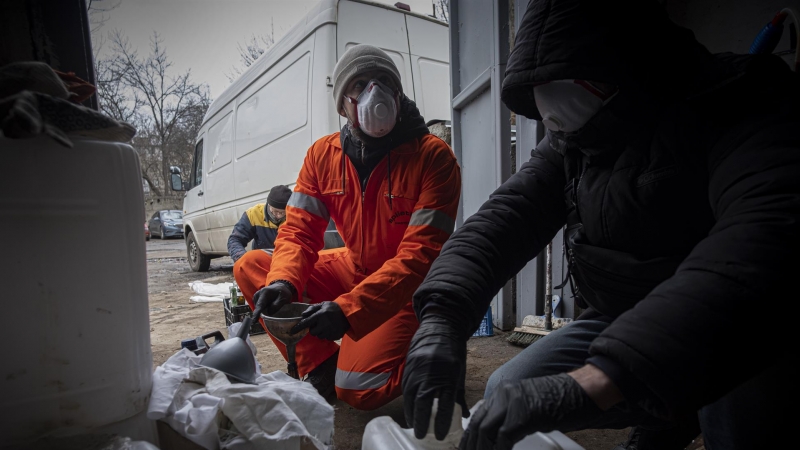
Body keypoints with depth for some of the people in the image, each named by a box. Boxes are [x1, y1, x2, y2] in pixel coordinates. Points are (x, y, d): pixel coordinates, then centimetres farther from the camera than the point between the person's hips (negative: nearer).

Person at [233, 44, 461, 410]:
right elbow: (298, 230, -6)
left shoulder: (433, 156, -20)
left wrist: (348, 308, -36)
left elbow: (419, 256, -26)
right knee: (250, 266, -6)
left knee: (357, 390, -22)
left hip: (410, 289, -5)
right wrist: (283, 281, -28)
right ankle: (321, 364, -3)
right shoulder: (323, 154, -3)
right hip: (354, 269, 6)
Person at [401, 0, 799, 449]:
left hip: (745, 335, -5)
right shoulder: (569, 146, 0)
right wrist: (442, 317, -29)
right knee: (506, 395, -1)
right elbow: (505, 217, -10)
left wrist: (592, 383, -46)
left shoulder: (743, 104, -19)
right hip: (624, 325, 6)